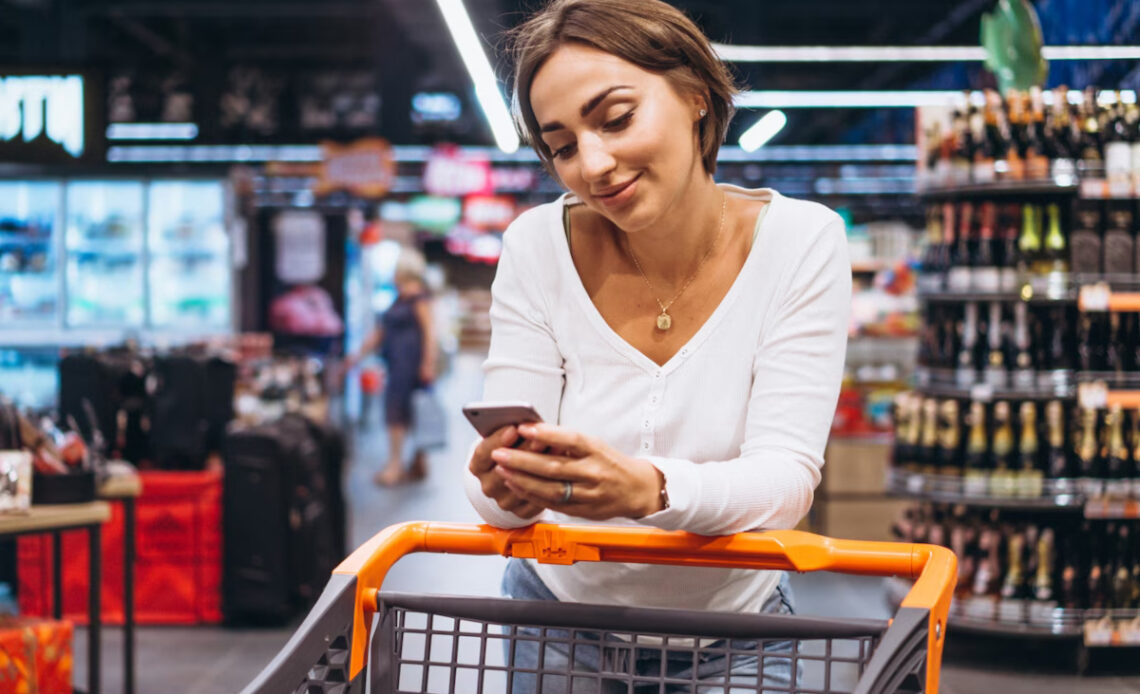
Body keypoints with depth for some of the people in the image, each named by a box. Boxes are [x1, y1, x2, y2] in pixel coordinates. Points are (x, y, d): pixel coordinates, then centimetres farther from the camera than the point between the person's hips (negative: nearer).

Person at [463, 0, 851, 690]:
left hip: (733, 636, -1)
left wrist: (648, 488, -44)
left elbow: (787, 473, -24)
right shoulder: (538, 246, -14)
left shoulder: (801, 241, -17)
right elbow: (501, 483, -16)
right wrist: (505, 489, -41)